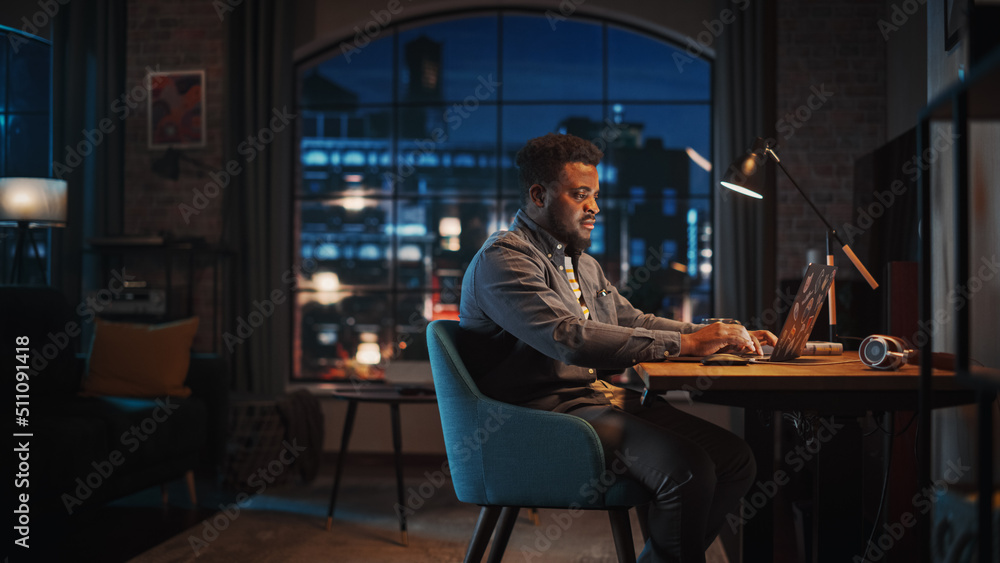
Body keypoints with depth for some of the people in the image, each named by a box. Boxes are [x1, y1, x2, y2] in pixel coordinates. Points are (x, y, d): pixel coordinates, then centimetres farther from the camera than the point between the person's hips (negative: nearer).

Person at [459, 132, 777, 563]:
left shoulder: (583, 265, 22)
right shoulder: (502, 259, -11)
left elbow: (632, 322, 26)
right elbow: (571, 339, -24)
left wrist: (726, 337, 11)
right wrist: (683, 343, -23)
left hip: (606, 398, 9)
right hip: (553, 409, -9)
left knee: (735, 459, -5)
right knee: (688, 468, -27)